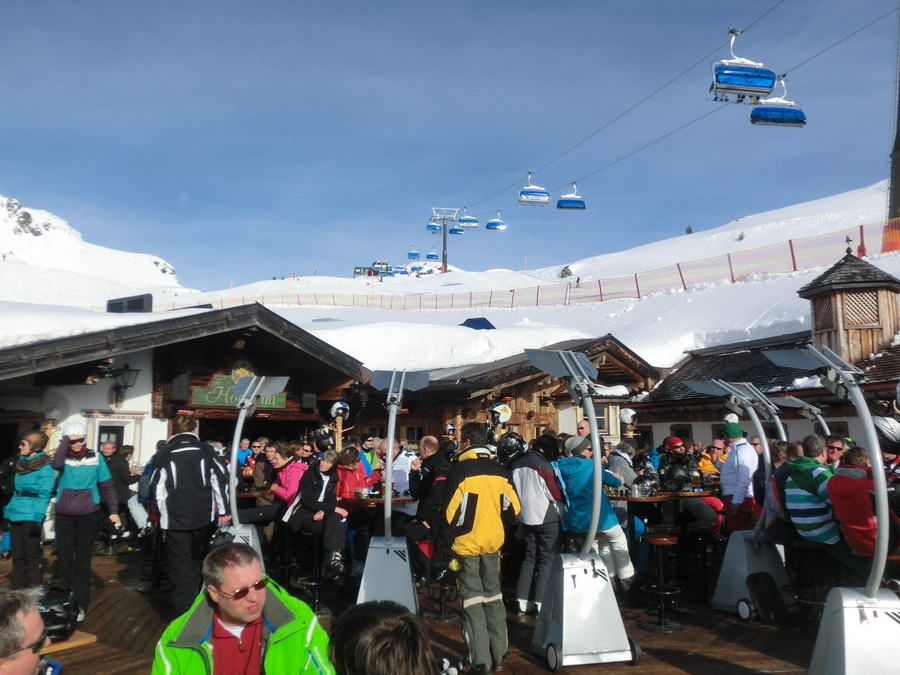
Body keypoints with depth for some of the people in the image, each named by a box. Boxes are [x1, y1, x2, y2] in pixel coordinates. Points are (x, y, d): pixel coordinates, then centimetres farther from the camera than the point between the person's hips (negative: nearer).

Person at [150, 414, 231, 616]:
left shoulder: (163, 454, -2)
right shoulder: (206, 451, 1)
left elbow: (157, 488, -3)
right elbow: (220, 480, -3)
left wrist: (161, 514, 7)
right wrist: (224, 510, 0)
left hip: (176, 518, -3)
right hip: (203, 516, 3)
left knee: (181, 564, 4)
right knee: (195, 559, 22)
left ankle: (184, 610, 1)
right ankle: (195, 603, 34)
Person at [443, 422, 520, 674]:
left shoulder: (460, 468, -13)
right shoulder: (499, 470, 2)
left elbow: (451, 512, -16)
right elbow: (513, 508, 4)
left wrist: (450, 533, 0)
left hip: (467, 543, -5)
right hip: (493, 541, 5)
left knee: (473, 600, 4)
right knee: (493, 595, 17)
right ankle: (498, 655, 24)